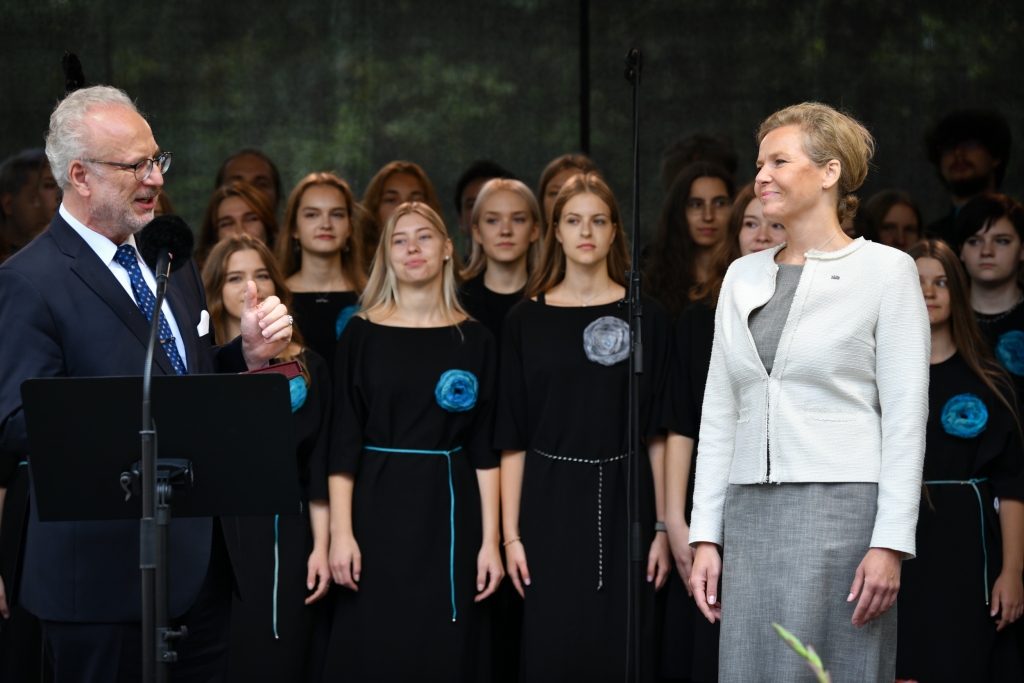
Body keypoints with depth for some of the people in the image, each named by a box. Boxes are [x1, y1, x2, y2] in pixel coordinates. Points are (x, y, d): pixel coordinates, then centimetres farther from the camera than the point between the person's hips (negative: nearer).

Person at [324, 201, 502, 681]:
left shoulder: (474, 340, 6)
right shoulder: (363, 333, 2)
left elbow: (485, 448, 4)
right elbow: (343, 440, -1)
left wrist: (490, 540, -3)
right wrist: (340, 532, -9)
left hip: (449, 514, 1)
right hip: (378, 511, -1)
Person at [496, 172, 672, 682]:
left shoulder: (646, 317, 4)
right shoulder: (527, 320, 5)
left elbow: (658, 433, 2)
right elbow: (512, 438, 3)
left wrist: (663, 528, -4)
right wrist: (510, 535, -3)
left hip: (623, 505, 0)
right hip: (549, 507, 0)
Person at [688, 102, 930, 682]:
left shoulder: (886, 270, -1)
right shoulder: (743, 276, 15)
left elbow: (906, 418, -6)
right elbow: (719, 413, 15)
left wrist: (891, 545, -13)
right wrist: (705, 536, 8)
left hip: (843, 509, -5)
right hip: (751, 515, 5)